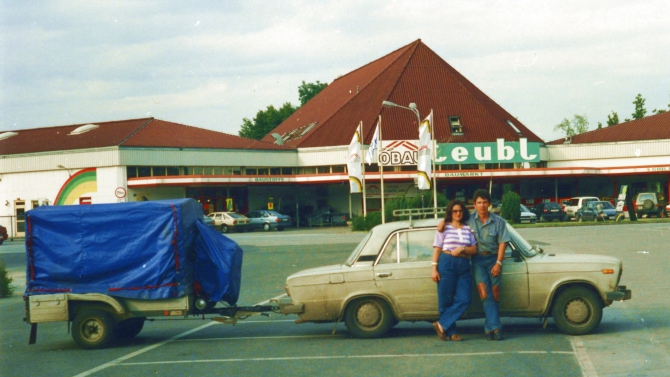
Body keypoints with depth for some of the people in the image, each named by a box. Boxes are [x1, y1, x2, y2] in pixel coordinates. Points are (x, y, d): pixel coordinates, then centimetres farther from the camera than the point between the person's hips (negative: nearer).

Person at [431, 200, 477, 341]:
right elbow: (437, 249, 3)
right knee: (446, 300, -3)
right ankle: (451, 332, 4)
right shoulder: (444, 228, 6)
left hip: (464, 265, 3)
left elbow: (474, 249, 11)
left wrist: (462, 248, -10)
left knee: (464, 299, -9)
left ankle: (442, 324, -3)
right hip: (447, 263, -3)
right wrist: (434, 269, -6)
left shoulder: (468, 229, 15)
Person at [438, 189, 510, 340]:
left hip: (493, 259, 0)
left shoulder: (498, 221, 2)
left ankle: (490, 327, 3)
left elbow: (502, 243, -1)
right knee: (484, 293, -14)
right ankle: (495, 326, -19)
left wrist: (498, 263, -10)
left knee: (495, 293, -4)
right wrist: (443, 221, -3)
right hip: (477, 260, 0)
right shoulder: (469, 220, 5)